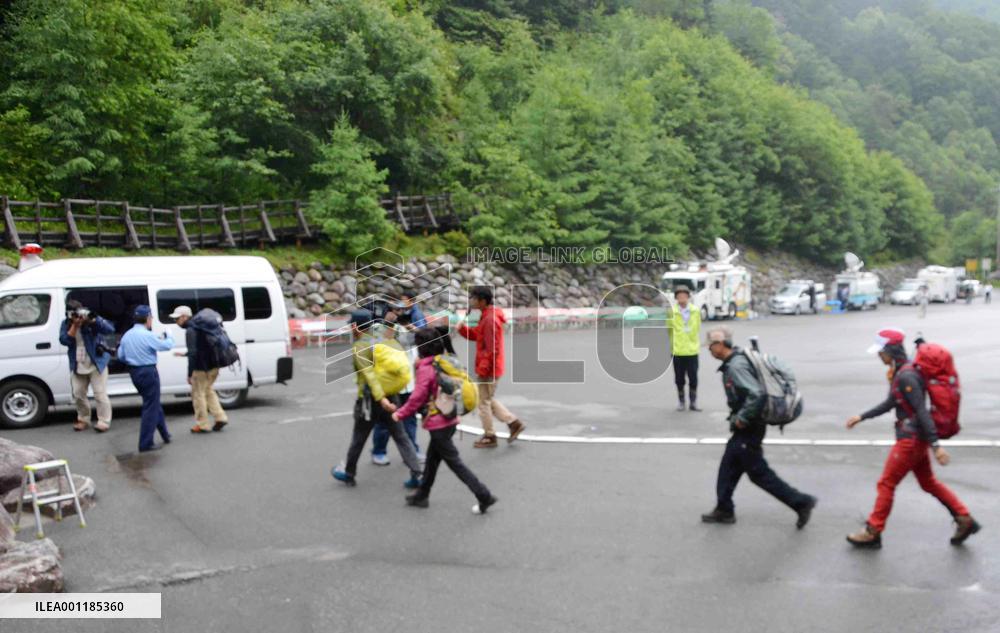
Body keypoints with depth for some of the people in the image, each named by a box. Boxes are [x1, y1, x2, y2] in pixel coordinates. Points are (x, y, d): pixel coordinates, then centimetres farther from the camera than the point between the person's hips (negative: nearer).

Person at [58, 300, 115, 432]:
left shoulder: (91, 320, -9)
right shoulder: (66, 324, 2)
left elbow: (110, 329, -22)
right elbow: (64, 340, -13)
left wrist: (94, 320, -33)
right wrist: (74, 326, -21)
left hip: (96, 363, -4)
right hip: (77, 366, 5)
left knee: (100, 394, -5)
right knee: (78, 394, 11)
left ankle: (104, 421, 0)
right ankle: (83, 419, 27)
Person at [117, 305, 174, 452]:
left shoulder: (127, 335, 6)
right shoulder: (148, 335, -17)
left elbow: (121, 356, 11)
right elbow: (167, 346, -9)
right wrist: (167, 336, 11)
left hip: (134, 372, 8)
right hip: (148, 372, -8)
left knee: (153, 403, 20)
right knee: (151, 407, -1)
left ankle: (165, 434, 30)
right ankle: (145, 444, 0)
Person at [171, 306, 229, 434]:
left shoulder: (190, 330, -17)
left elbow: (193, 353, -23)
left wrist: (189, 374, -21)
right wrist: (185, 354, 33)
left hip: (201, 368, -9)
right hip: (213, 366, 9)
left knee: (198, 394, 4)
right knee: (208, 390, 22)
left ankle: (203, 425, 11)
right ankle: (220, 418, 17)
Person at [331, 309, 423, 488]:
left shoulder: (358, 348, -12)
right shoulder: (383, 342, 7)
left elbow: (369, 374, -22)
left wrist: (381, 399, -30)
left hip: (370, 399, -5)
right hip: (391, 396, 5)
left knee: (358, 438, 13)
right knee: (400, 437, 6)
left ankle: (348, 473, 31)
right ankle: (415, 474, -3)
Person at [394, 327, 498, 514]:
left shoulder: (425, 368, -17)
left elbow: (417, 398, -16)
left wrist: (401, 413, -4)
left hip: (438, 423, -8)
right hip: (450, 419, 8)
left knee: (454, 462, -1)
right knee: (432, 458, 20)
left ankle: (484, 496, -1)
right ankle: (421, 495, 33)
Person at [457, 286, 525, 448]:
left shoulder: (490, 320, -23)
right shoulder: (487, 316, 9)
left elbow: (492, 349, -25)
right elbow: (475, 335, 16)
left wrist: (483, 368, -21)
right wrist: (462, 328, -1)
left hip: (488, 370, -10)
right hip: (490, 368, 10)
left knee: (483, 403, 4)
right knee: (489, 400, 22)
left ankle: (489, 437, 18)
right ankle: (514, 423, 24)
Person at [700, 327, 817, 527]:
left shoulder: (736, 366, -23)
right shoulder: (734, 362, 8)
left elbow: (756, 394, -33)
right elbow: (751, 392, 20)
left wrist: (742, 419, -22)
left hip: (748, 429, -10)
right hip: (744, 429, 10)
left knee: (759, 473, 1)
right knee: (728, 468, 16)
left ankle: (801, 502, 10)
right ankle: (724, 510, 26)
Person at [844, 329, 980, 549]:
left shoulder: (906, 376, -22)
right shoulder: (898, 372, 8)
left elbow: (921, 411, -25)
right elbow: (890, 403, 18)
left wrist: (935, 445, -25)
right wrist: (861, 417, 20)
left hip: (911, 438, -10)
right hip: (913, 437, 10)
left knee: (886, 484, 0)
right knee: (929, 483, 20)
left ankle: (872, 533, 10)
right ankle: (965, 521, 26)